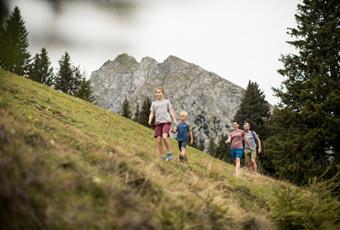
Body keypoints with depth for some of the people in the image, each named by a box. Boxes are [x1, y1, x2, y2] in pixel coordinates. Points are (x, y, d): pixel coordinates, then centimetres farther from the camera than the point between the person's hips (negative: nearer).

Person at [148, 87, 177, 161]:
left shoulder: (167, 101, 12)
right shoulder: (153, 103, 18)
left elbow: (171, 111, 9)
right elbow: (151, 113, 14)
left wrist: (175, 120, -3)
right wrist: (150, 120, -7)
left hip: (166, 122, -3)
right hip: (158, 123, 3)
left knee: (164, 137, -24)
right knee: (158, 140, -5)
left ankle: (169, 153, -10)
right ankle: (162, 156, 7)